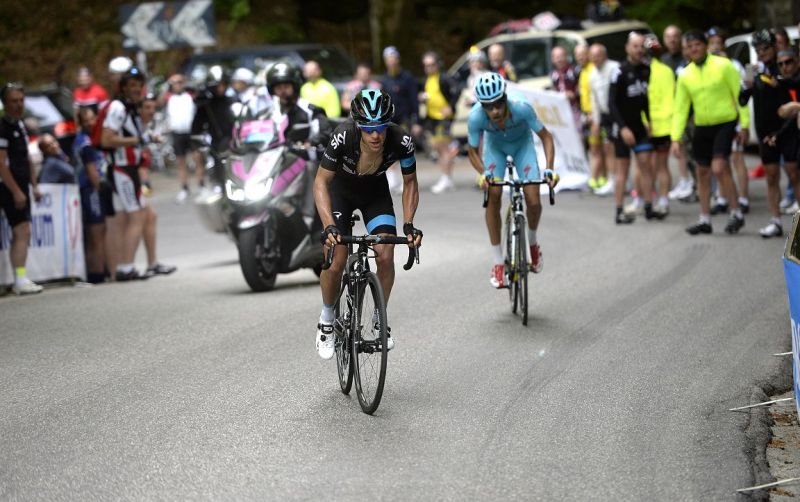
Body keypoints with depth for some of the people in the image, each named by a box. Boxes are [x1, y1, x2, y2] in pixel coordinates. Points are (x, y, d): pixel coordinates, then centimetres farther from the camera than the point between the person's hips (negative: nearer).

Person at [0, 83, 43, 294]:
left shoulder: (20, 124, 16)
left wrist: (34, 186, 18)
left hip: (21, 187, 9)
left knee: (20, 234, 11)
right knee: (22, 232, -13)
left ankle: (20, 279, 15)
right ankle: (20, 279, -13)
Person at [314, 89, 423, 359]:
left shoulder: (401, 140, -32)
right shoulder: (343, 136, -37)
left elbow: (410, 183, -14)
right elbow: (321, 182, -27)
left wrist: (408, 224, -25)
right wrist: (329, 226, -38)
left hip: (376, 191, 2)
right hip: (341, 189, -2)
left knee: (385, 255, -15)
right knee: (336, 261, -12)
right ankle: (326, 321, 13)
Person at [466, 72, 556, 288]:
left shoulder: (521, 108, -38)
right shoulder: (476, 117, -34)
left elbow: (546, 137, -24)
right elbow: (472, 151, -17)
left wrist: (549, 168, -36)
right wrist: (483, 173, -35)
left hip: (522, 144, -1)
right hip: (495, 147, 1)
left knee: (533, 201, -14)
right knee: (493, 196, -17)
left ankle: (532, 242, 20)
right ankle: (498, 263, -6)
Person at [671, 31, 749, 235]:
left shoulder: (723, 65, -8)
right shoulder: (685, 75, 4)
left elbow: (739, 94, -5)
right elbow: (680, 108, 7)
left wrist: (744, 123, -8)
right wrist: (676, 138, 1)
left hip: (725, 123, -5)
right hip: (702, 127, 5)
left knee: (719, 168, -19)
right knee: (703, 172, 9)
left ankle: (736, 213, -6)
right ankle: (705, 220, 20)